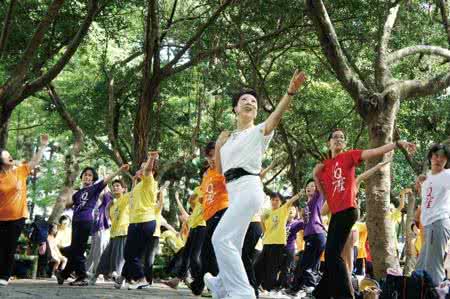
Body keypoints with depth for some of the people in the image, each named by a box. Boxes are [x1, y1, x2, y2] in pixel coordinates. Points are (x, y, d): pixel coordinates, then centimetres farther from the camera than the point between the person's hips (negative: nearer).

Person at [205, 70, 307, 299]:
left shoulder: (259, 131, 5)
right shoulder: (229, 137, 24)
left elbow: (277, 114, -16)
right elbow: (220, 169, 26)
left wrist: (291, 91, -33)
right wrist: (219, 145, 12)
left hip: (248, 187, -7)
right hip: (234, 191, 7)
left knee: (221, 238, -22)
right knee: (231, 243, 19)